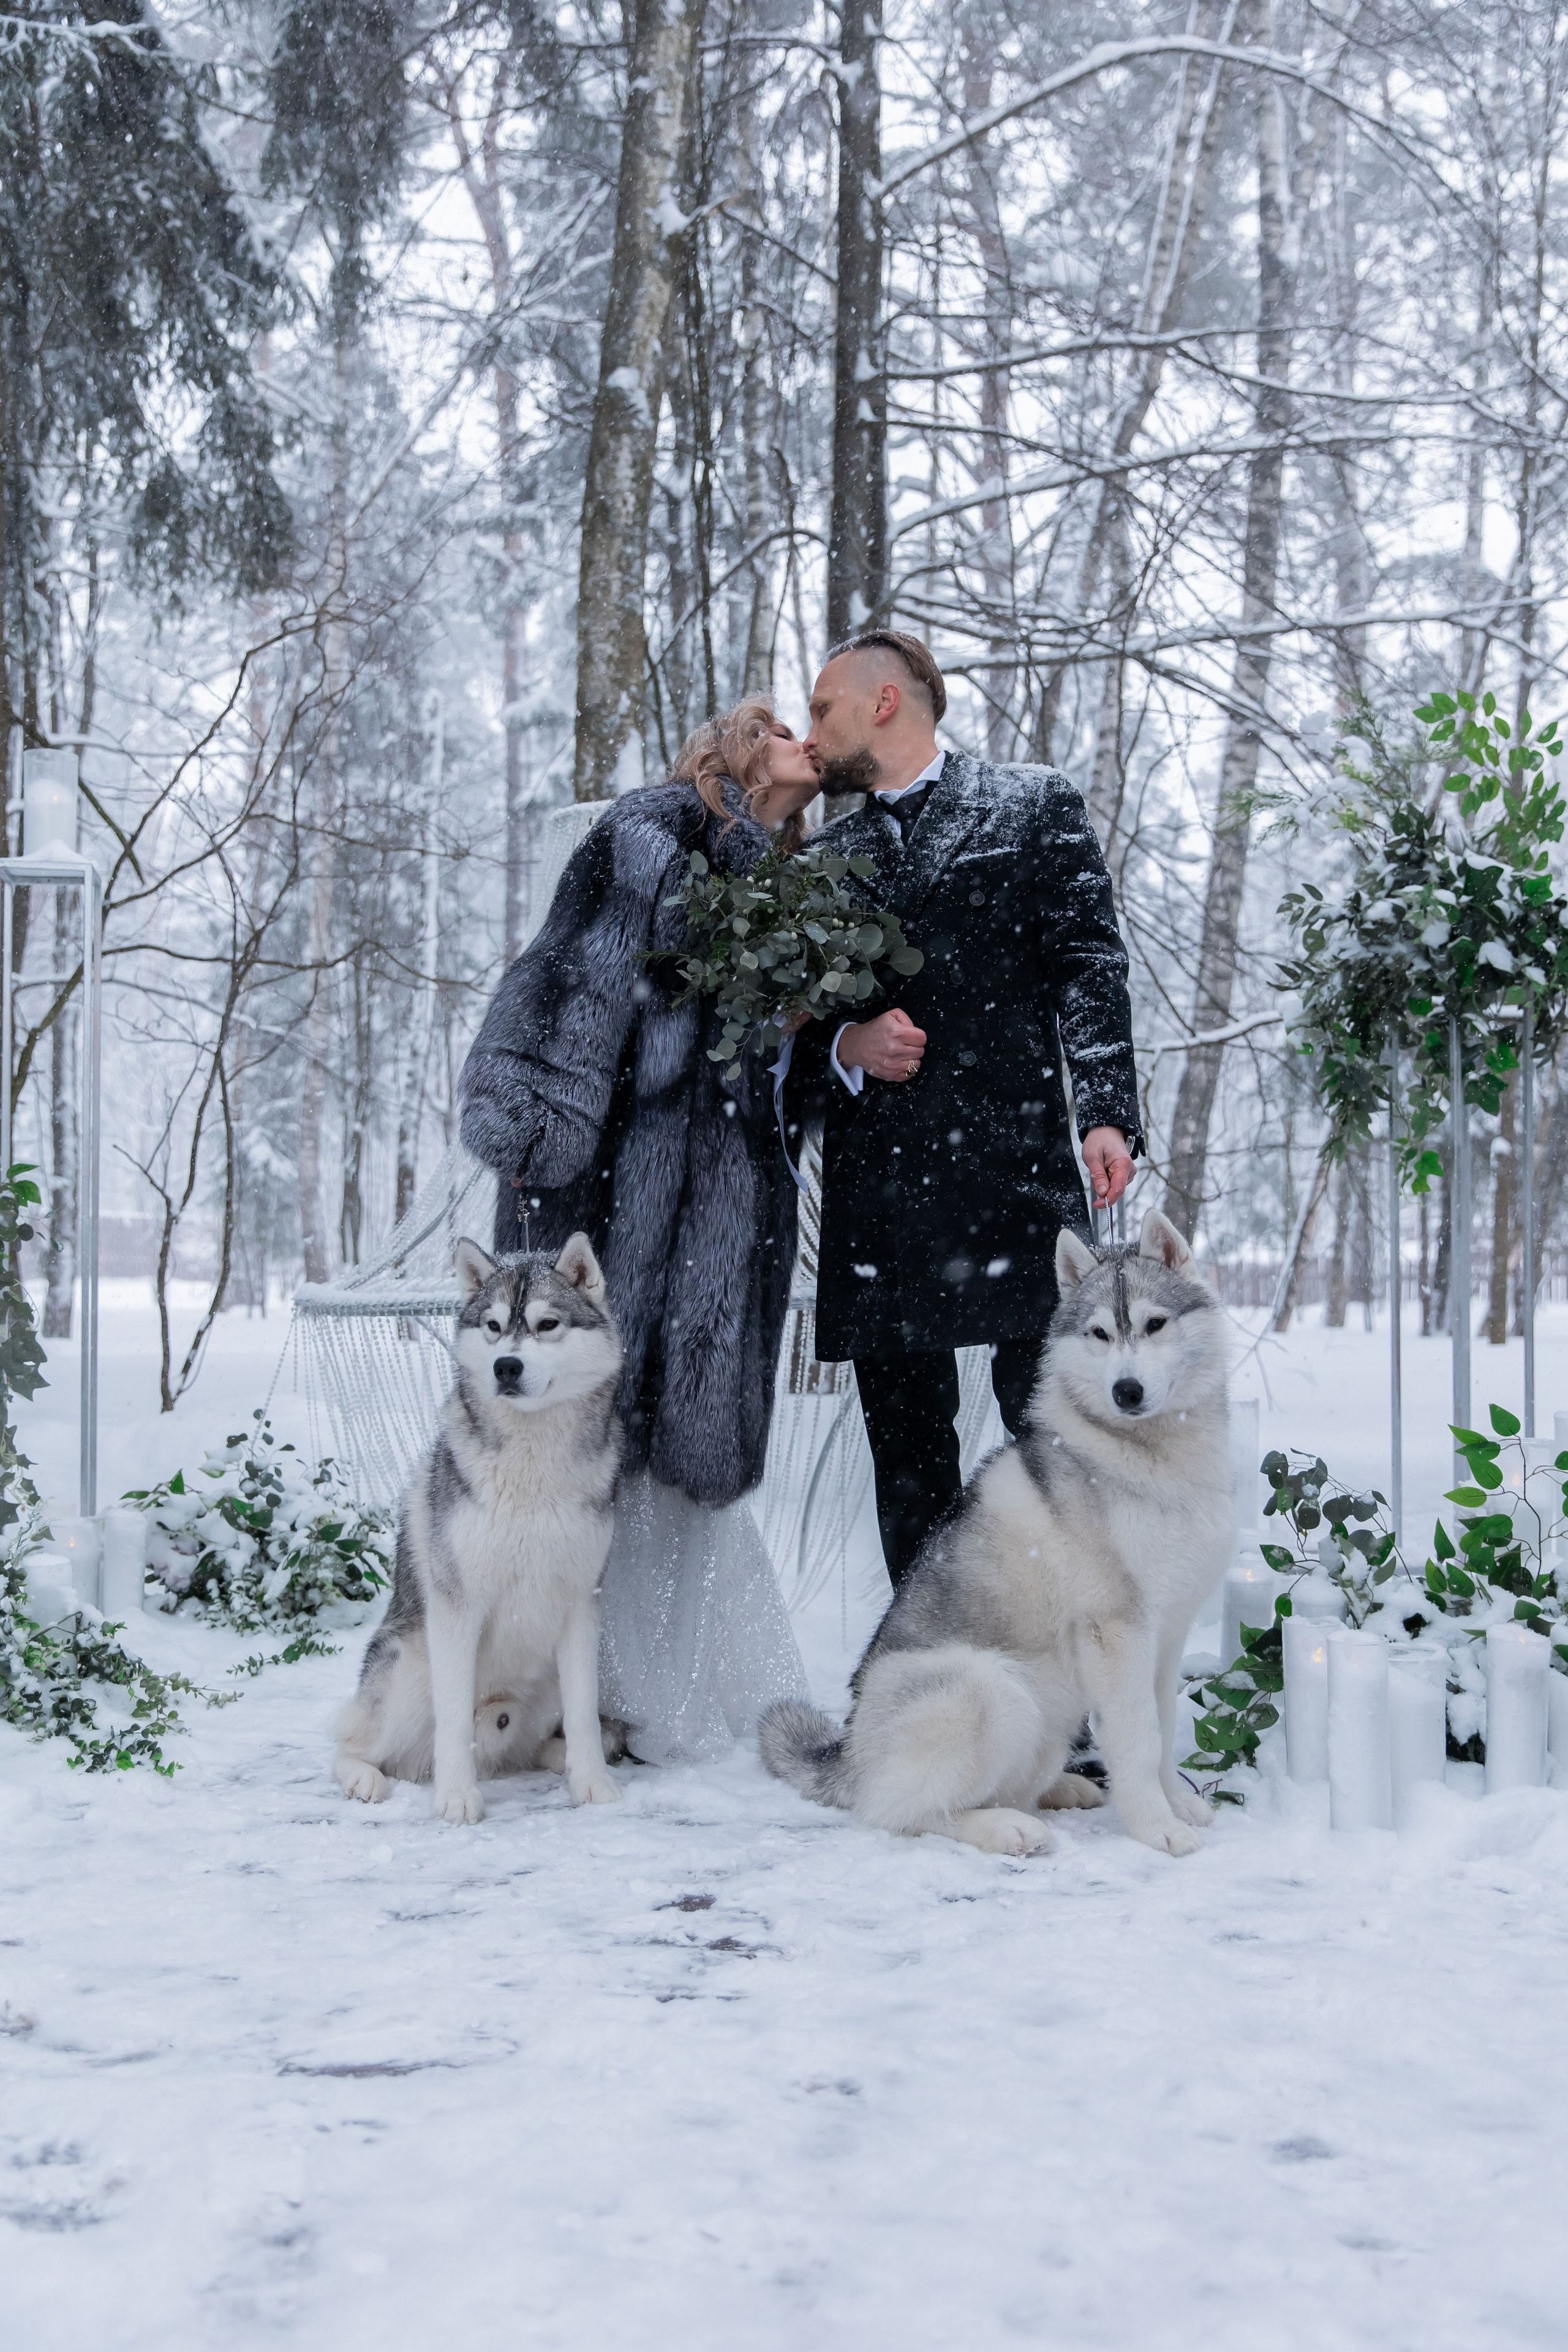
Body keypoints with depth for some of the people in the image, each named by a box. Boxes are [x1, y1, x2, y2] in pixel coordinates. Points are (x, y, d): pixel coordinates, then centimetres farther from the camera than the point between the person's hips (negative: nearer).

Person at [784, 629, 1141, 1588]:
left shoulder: (1035, 806, 10)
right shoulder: (824, 854, 21)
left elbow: (1089, 968, 1)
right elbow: (790, 1023, 20)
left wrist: (1107, 1112, -12)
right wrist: (846, 1046, -3)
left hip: (1013, 1175, -4)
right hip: (876, 1193, 4)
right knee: (907, 1463, 5)